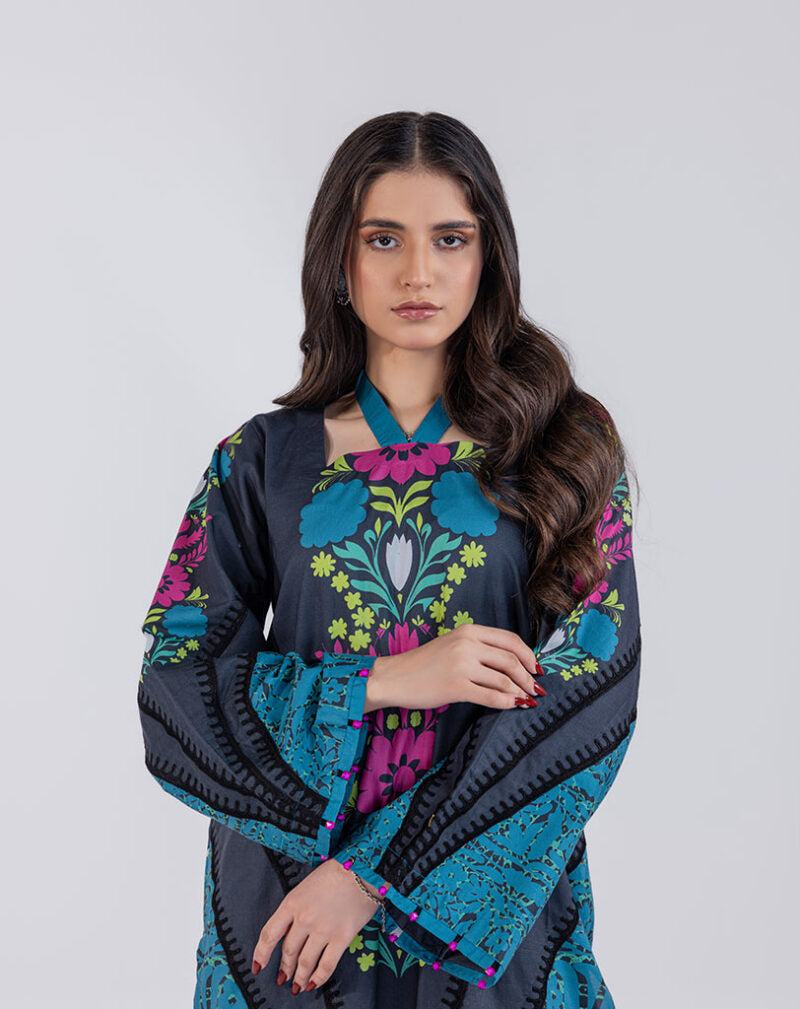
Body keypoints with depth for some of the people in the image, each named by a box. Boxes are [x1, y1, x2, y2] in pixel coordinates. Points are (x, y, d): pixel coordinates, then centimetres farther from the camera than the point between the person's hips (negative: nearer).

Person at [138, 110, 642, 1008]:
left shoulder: (563, 449, -4)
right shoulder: (263, 461, 0)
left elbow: (587, 694, -11)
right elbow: (177, 687, -5)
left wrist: (375, 873, -16)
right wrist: (386, 682, -18)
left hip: (492, 909, 0)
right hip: (286, 893, 1)